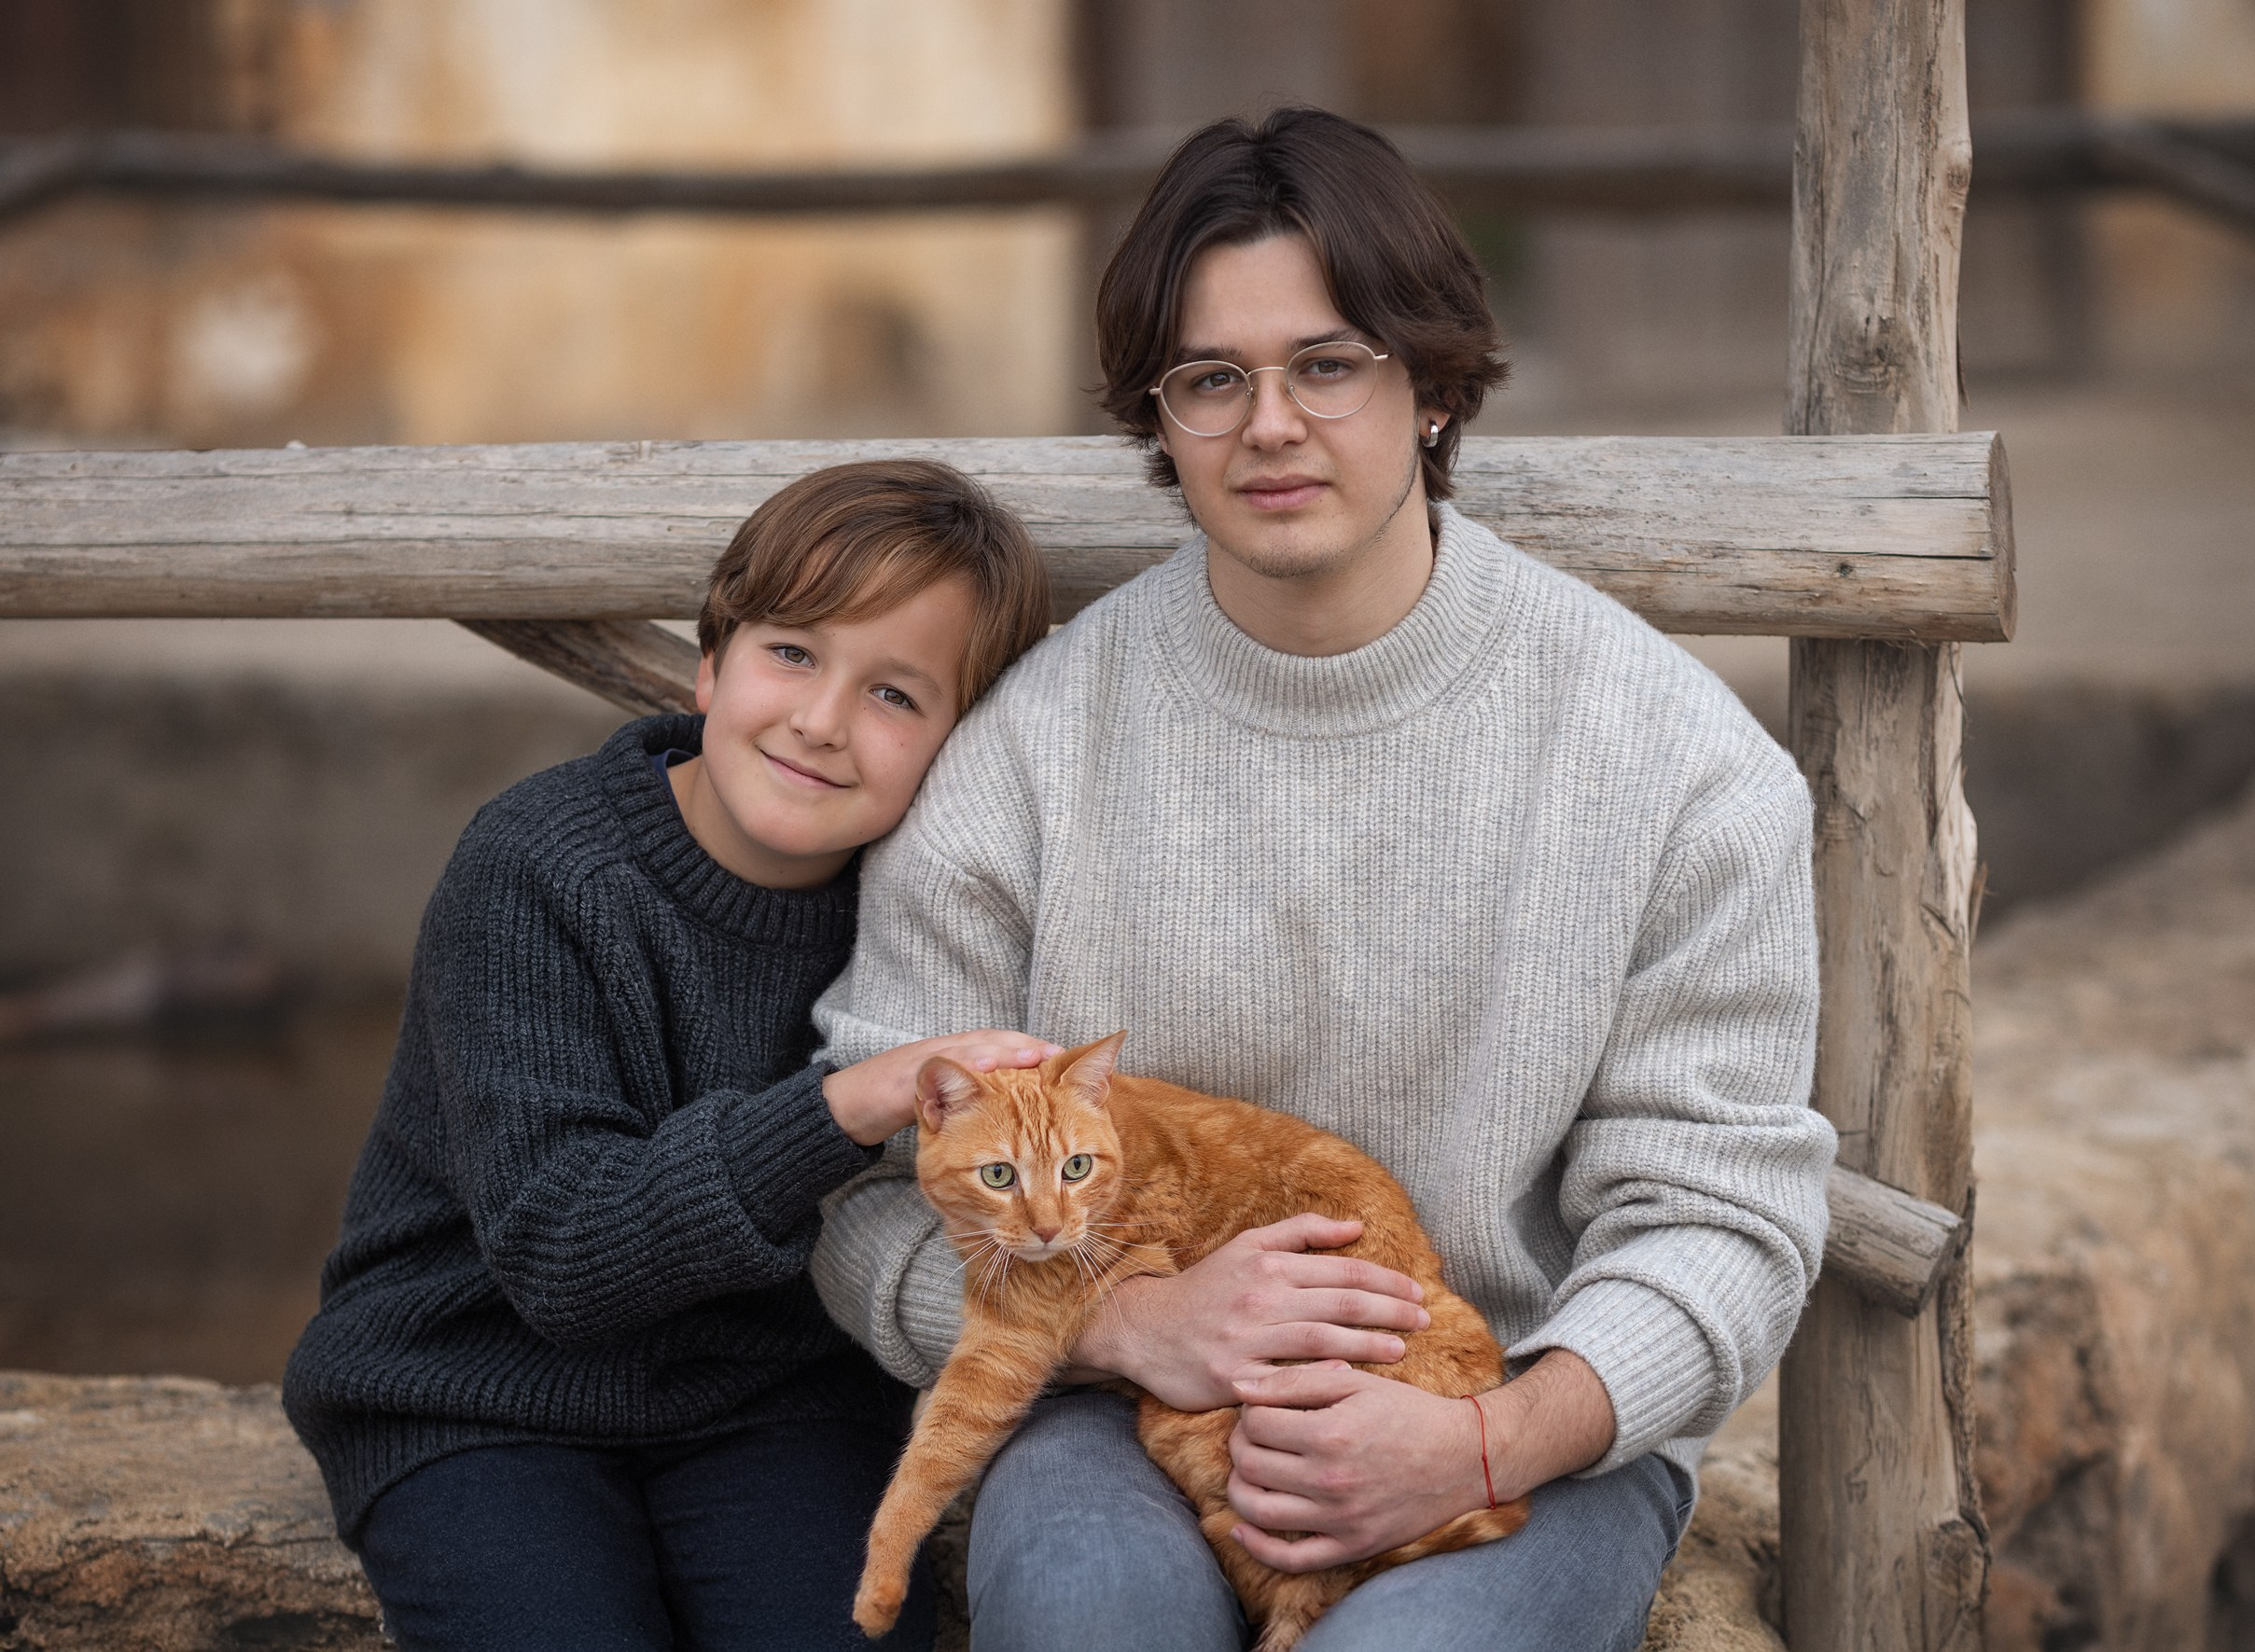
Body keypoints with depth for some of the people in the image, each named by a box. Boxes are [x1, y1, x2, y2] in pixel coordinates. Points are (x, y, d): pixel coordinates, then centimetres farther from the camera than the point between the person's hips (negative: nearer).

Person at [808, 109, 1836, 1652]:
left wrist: (1482, 1442, -21)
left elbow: (1718, 1212, -3)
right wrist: (1136, 1319, -19)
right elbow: (884, 1203, 1)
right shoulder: (1026, 743, -1)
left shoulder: (1675, 755, -4)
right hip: (1126, 1401, 1)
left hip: (1533, 1426, 0)